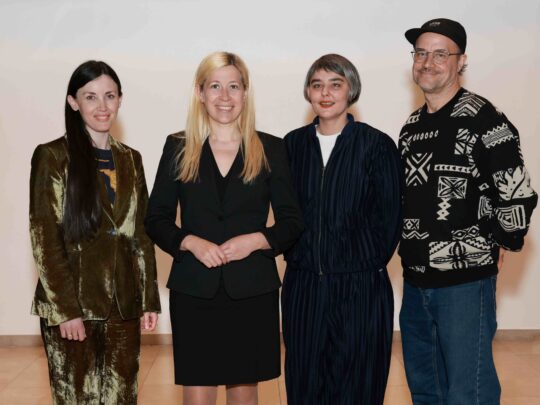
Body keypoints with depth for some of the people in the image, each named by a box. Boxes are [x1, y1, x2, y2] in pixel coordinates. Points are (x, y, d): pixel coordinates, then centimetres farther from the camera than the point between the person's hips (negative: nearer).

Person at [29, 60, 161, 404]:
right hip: (71, 304, -4)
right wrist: (66, 309, -12)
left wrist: (149, 300, 8)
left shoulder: (130, 160, 11)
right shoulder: (52, 157, -4)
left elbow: (142, 235, 12)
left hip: (123, 305, 4)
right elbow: (44, 238, -8)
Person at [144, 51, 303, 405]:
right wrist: (190, 242, -12)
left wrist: (256, 240, -13)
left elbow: (292, 221, 5)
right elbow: (156, 219, 6)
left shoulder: (271, 149, 4)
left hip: (252, 290, 0)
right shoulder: (178, 148, 5)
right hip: (194, 290, 0)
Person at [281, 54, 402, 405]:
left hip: (361, 287, -3)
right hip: (303, 286, 3)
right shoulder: (293, 144, 6)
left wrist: (368, 266, -3)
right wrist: (297, 257, 5)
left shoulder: (377, 145, -5)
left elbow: (389, 218, -3)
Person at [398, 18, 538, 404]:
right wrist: (412, 244, 12)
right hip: (415, 280, 7)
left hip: (465, 281, -7)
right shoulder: (411, 127, 11)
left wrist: (501, 243, -5)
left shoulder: (482, 120, -13)